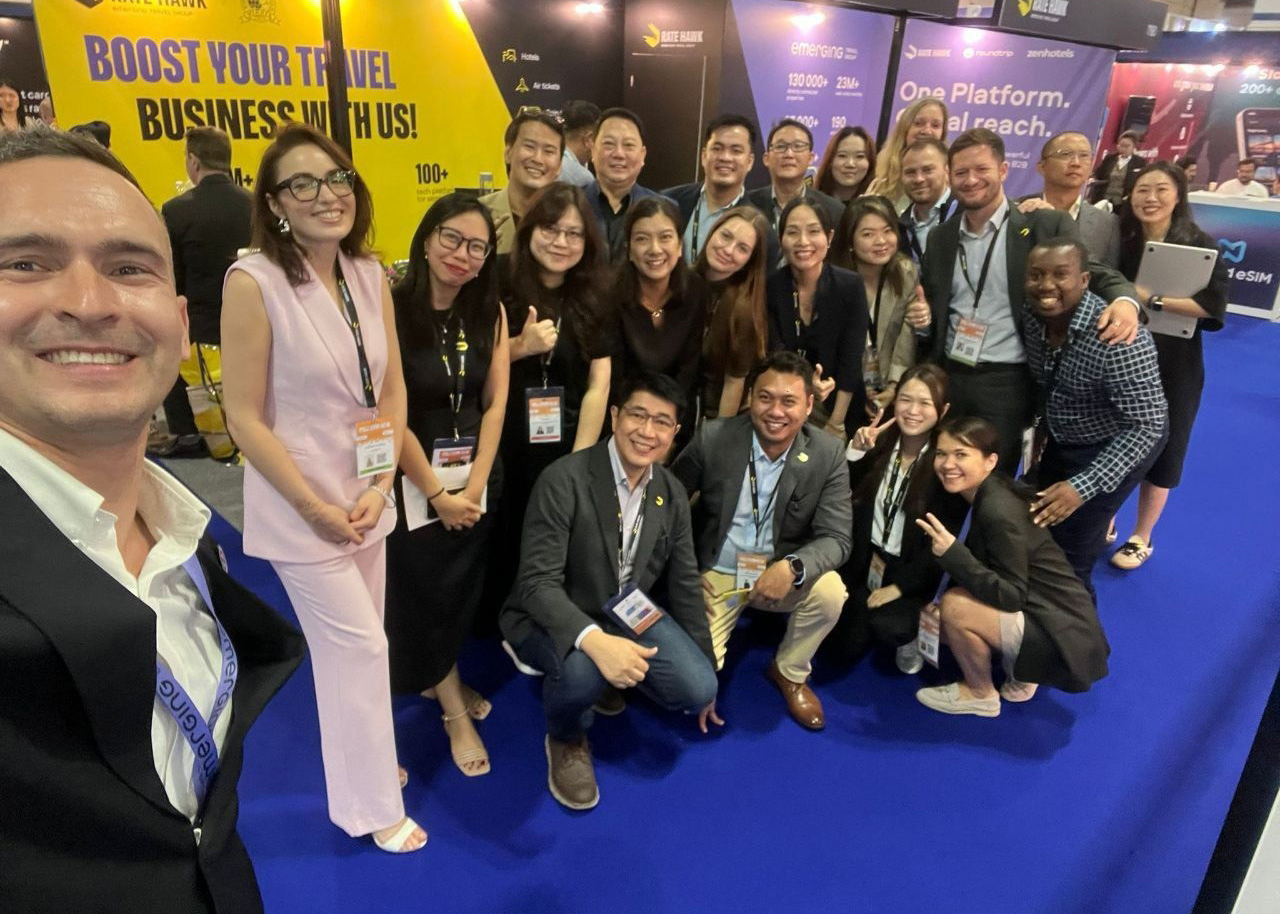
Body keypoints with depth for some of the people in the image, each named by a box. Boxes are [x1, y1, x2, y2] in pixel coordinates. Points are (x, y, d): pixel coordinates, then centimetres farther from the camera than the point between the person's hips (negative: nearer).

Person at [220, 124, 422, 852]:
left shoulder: (370, 273, 1)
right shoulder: (253, 282, -16)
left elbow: (394, 386, 4)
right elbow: (245, 418, -15)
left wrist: (380, 486, -5)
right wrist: (316, 507, -15)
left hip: (367, 495, 5)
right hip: (301, 505, -5)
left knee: (355, 644, 18)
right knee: (358, 646, 2)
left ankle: (361, 759, 42)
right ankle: (371, 805, 23)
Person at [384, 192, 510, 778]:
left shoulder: (490, 312, -1)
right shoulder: (391, 310, -17)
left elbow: (495, 402, -1)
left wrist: (475, 485, -7)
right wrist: (437, 493, -13)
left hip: (478, 474, 5)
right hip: (411, 479, -4)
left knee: (464, 588, 15)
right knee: (425, 591, 7)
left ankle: (435, 680, 41)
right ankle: (455, 711, 26)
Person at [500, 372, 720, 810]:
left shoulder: (672, 494, -3)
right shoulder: (565, 480, -22)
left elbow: (684, 584, 6)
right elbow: (537, 583, -26)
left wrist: (704, 674, 12)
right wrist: (594, 640, -44)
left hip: (629, 611, 5)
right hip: (556, 618, -5)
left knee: (697, 688, -16)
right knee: (581, 672, -37)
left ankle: (610, 674, 17)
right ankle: (566, 739, 2)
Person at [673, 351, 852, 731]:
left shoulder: (828, 454, -12)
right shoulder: (713, 438, -14)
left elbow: (836, 539, -14)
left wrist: (792, 567, -35)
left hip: (781, 572, 1)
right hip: (716, 573, -1)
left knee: (830, 592, -28)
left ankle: (789, 672, 4)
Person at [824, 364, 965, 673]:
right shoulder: (879, 444, -2)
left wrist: (899, 586, -17)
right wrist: (855, 451, -18)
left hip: (914, 572, -3)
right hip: (866, 560, 3)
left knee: (886, 626, -29)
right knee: (840, 652, -2)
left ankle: (909, 635, 7)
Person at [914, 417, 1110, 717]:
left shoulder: (999, 512, -26)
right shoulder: (988, 493, 1)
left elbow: (1012, 596, -25)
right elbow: (982, 568, 10)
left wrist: (952, 552, -32)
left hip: (1063, 636, -9)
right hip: (1042, 614, 9)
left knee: (954, 606, -22)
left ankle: (980, 695, 3)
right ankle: (1020, 673, 18)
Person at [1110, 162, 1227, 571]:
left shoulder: (1200, 245, -9)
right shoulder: (1119, 240, -2)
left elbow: (1214, 305, -19)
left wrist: (1150, 298, -24)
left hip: (1172, 366, -2)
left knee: (1158, 450, 10)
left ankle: (1141, 538, 26)